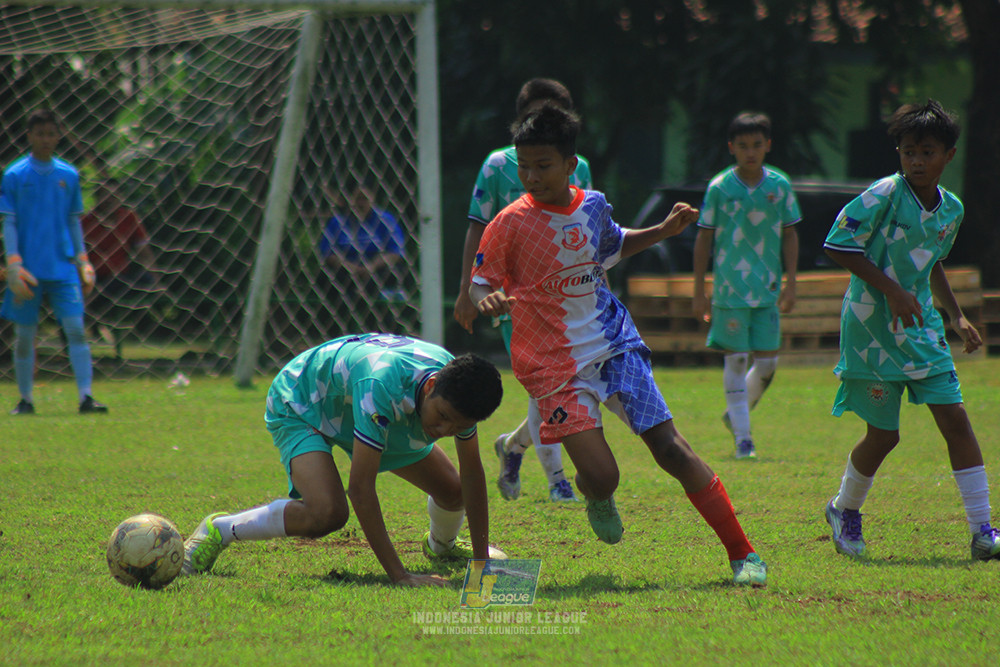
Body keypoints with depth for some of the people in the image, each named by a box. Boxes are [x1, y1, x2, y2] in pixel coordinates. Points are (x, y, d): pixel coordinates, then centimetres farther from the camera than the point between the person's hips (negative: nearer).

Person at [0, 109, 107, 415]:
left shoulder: (69, 175, 8)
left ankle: (86, 397, -12)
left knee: (76, 328, -9)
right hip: (29, 269, -2)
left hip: (63, 267, 2)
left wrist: (83, 261, 8)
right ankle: (25, 399, 15)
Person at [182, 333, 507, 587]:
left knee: (453, 490, 3)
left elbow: (472, 474, -11)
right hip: (299, 407, -7)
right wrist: (400, 575, -44)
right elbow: (360, 488, -44)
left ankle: (441, 546, 41)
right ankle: (219, 530, -11)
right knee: (327, 513, -32)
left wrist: (482, 559, -13)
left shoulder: (456, 390, -25)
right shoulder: (382, 385, -46)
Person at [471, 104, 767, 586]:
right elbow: (478, 284, -5)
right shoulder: (510, 224, -11)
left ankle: (742, 553, -1)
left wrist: (663, 231, 12)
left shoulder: (593, 206, 3)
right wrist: (487, 301, -29)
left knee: (670, 448, -7)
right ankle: (594, 497, 26)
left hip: (614, 346, 3)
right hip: (554, 365, -3)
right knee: (601, 477, -15)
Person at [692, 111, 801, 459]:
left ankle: (736, 413, 27)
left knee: (767, 362, 1)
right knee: (735, 360, -1)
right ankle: (742, 437, 6)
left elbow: (789, 235, 8)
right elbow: (704, 238, 2)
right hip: (729, 288, -2)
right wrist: (699, 290, 1)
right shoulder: (719, 187, -4)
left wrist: (790, 284, 3)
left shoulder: (780, 185, 1)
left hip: (768, 288, 2)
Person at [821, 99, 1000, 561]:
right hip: (872, 327, -5)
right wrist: (891, 290, -20)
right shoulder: (884, 195, -14)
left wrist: (956, 316, 19)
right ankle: (844, 510, 29)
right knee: (883, 434, 0)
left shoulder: (951, 209, 7)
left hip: (921, 326, 5)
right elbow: (837, 245, -15)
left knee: (955, 418, -6)